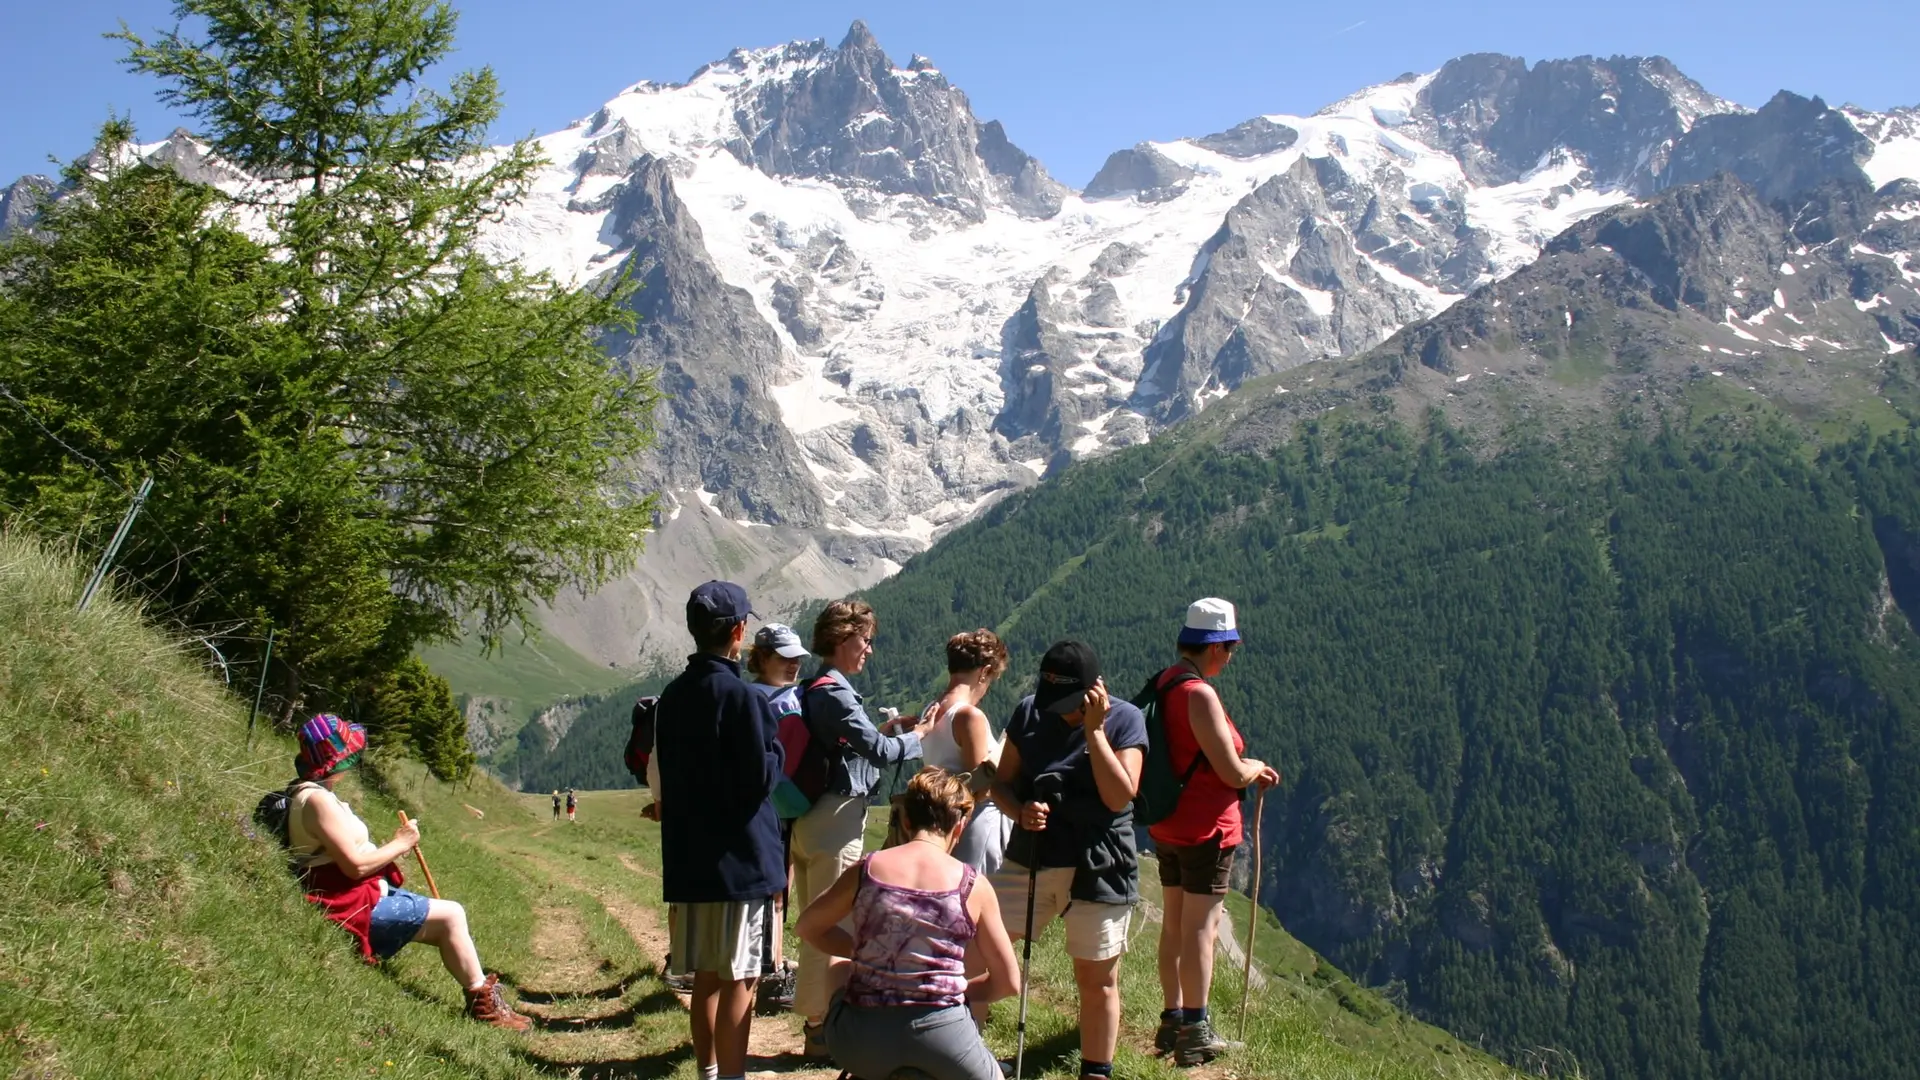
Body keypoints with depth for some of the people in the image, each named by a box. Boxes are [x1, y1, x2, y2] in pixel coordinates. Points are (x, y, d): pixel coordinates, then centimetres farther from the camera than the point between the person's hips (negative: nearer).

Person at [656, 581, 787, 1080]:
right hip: (738, 857, -7)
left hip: (688, 857, 8)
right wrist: (774, 749, 1)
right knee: (738, 980, -2)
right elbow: (761, 778, -16)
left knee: (706, 977, 16)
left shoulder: (672, 696, 9)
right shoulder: (738, 694, -15)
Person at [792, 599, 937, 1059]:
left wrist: (888, 729, 8)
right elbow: (883, 751, -21)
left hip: (811, 815, 10)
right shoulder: (836, 693, -17)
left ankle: (816, 1016, 26)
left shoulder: (814, 689, 13)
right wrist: (919, 733, -5)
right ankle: (822, 1027, 3)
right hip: (835, 818, -10)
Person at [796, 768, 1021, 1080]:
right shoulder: (973, 886, -1)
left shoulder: (865, 870, 1)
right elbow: (1009, 982, 5)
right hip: (940, 1035, -2)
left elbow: (807, 927, 18)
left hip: (860, 1044, 2)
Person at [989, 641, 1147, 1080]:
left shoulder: (1125, 720, -7)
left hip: (1098, 869, -3)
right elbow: (1001, 782, 6)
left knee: (1097, 981, 6)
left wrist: (1093, 729, -20)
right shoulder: (1029, 712, 1)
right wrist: (1020, 811, -15)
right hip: (1029, 861, 3)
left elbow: (1120, 796, -18)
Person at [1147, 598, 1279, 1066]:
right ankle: (1194, 1034, 7)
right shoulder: (1199, 695, -22)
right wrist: (1256, 767, 1)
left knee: (1174, 923, 16)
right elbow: (1232, 773, -21)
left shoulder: (1163, 684, 7)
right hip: (1205, 830, -9)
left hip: (1167, 826, 9)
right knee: (1201, 928, 0)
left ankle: (1172, 1021, 25)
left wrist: (1247, 771, 16)